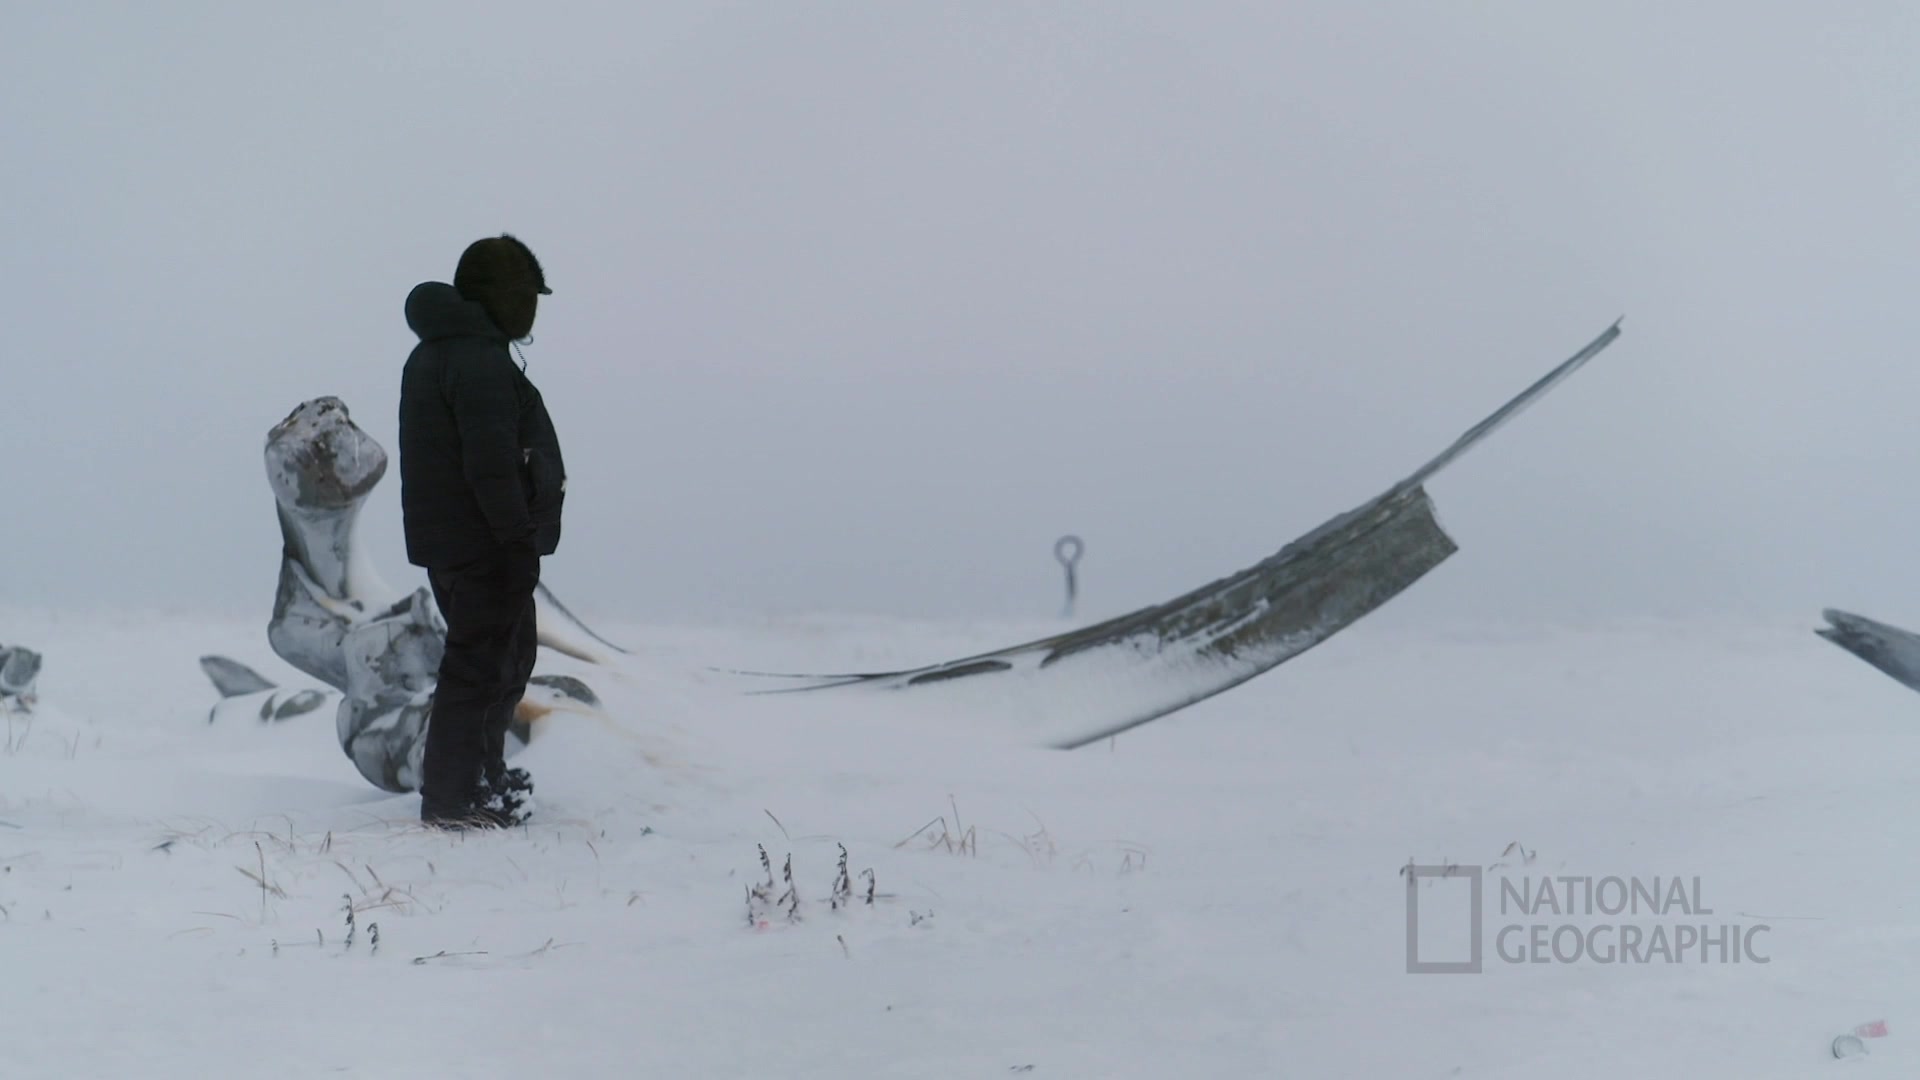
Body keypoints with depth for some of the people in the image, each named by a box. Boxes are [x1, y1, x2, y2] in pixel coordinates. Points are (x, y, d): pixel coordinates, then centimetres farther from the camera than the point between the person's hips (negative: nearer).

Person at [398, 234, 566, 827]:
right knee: (480, 665, -5)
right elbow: (492, 462, -24)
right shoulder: (479, 359, -18)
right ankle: (452, 797, -1)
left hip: (446, 539, 11)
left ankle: (481, 774, 31)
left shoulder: (433, 352, 17)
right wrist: (520, 536, -21)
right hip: (485, 543, -11)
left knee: (505, 657, 22)